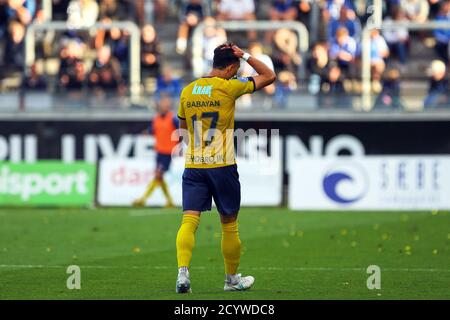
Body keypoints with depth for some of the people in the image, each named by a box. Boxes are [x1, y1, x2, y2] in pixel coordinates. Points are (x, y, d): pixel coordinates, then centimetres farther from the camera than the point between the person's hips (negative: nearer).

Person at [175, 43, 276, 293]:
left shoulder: (188, 91, 7)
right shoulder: (229, 87, -7)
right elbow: (269, 76, 2)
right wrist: (245, 56, 7)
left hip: (193, 166, 3)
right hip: (222, 166, -3)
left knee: (189, 220, -6)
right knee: (229, 224, 11)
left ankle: (183, 272, -25)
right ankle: (232, 279, 23)